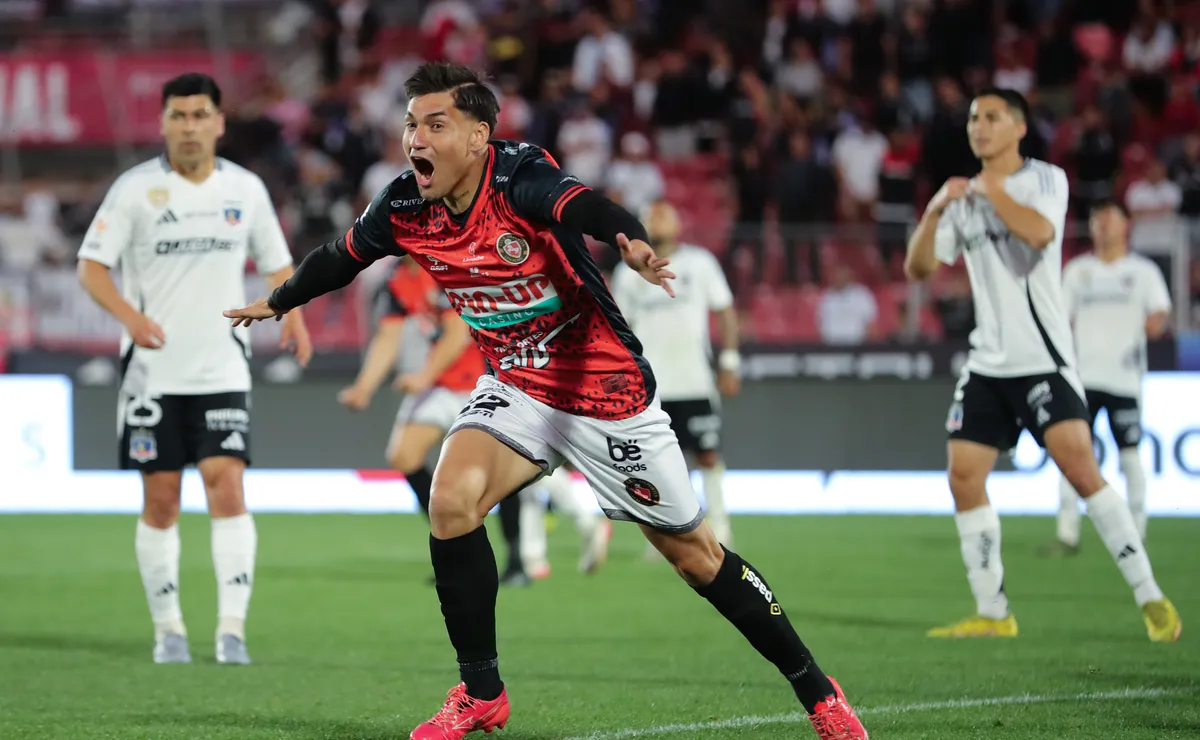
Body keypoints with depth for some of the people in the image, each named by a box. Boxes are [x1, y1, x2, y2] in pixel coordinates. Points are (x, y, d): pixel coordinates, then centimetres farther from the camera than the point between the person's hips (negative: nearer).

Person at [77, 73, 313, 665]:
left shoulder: (246, 189, 5)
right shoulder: (136, 188, -3)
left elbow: (276, 262, 17)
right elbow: (91, 266, -4)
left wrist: (292, 316, -3)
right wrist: (130, 315, -22)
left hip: (222, 370, 1)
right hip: (152, 372, -1)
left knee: (227, 487, -12)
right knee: (160, 502, 2)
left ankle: (232, 628, -12)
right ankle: (168, 628, 15)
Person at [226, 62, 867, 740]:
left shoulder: (519, 176, -25)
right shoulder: (405, 209, -7)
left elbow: (586, 206, -46)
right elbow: (341, 258, 13)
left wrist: (635, 244, -68)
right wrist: (277, 303, 30)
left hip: (607, 388, -5)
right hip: (517, 390, 5)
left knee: (692, 552, 2)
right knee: (452, 500, -19)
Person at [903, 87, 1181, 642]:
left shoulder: (1044, 179, -1)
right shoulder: (964, 198, 14)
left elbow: (1040, 232, -22)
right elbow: (918, 268, 9)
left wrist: (990, 190, -11)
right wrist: (934, 211, -6)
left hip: (1042, 359, -6)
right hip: (987, 363, 6)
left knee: (1080, 467, -18)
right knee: (964, 477, -1)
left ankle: (1150, 598, -13)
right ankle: (992, 613, 8)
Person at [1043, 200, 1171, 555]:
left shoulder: (1143, 271, 5)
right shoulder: (1078, 270, 13)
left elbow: (1160, 313, -4)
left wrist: (1155, 321, -27)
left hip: (1125, 376, -2)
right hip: (1083, 376, 2)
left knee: (1129, 455, 0)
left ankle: (1136, 535, 9)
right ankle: (1067, 535, -3)